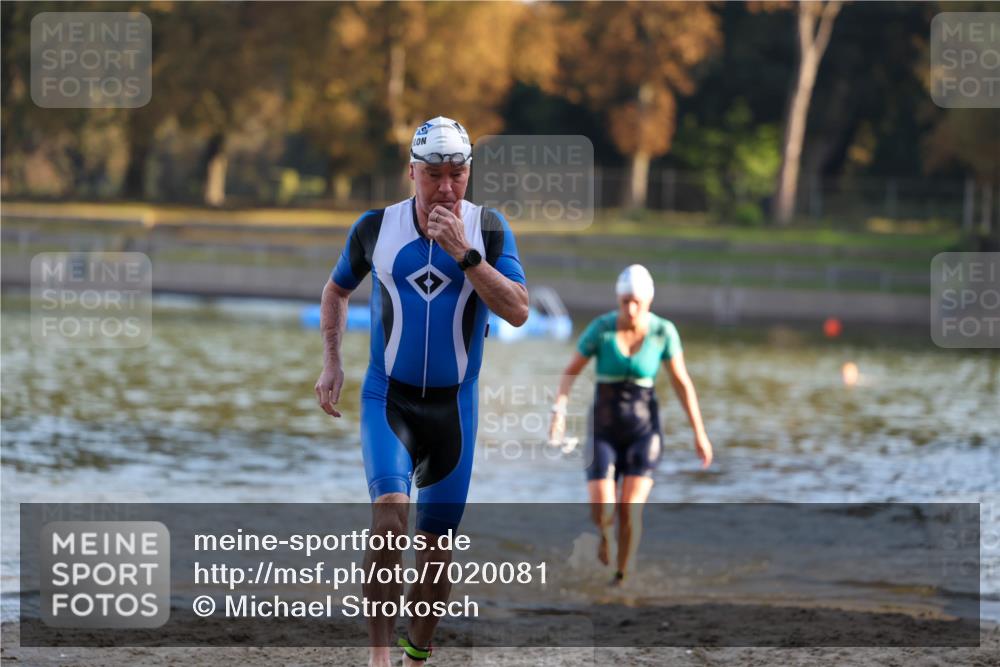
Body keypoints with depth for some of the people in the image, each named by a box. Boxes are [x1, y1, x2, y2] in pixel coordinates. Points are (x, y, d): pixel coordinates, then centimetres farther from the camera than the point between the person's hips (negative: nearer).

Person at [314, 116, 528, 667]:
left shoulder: (488, 229, -4)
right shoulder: (375, 228, -3)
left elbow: (518, 312, -15)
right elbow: (337, 290, 16)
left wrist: (464, 253, -23)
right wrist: (331, 363, 8)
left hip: (454, 404, 1)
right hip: (388, 399, -1)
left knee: (437, 546, 6)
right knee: (390, 515, -24)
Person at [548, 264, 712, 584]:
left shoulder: (664, 332, -10)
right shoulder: (601, 328, -12)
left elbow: (682, 382, -1)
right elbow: (570, 372, -3)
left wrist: (699, 433, -1)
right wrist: (558, 413, -18)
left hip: (643, 429, -1)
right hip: (605, 429, 1)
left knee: (629, 510, -14)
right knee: (602, 512, -10)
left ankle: (621, 579, 10)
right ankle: (605, 533, 30)